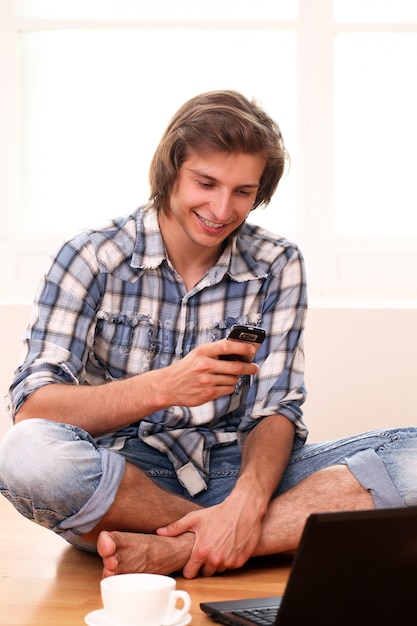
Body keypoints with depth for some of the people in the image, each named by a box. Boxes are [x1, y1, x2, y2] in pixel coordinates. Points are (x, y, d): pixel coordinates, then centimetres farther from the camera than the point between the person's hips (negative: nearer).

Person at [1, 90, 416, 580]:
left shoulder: (278, 265, 2)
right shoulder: (92, 258, -6)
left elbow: (274, 410, -2)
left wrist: (246, 500, -24)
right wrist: (161, 387, -32)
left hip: (233, 471, 2)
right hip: (124, 477, -1)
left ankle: (176, 549, -26)